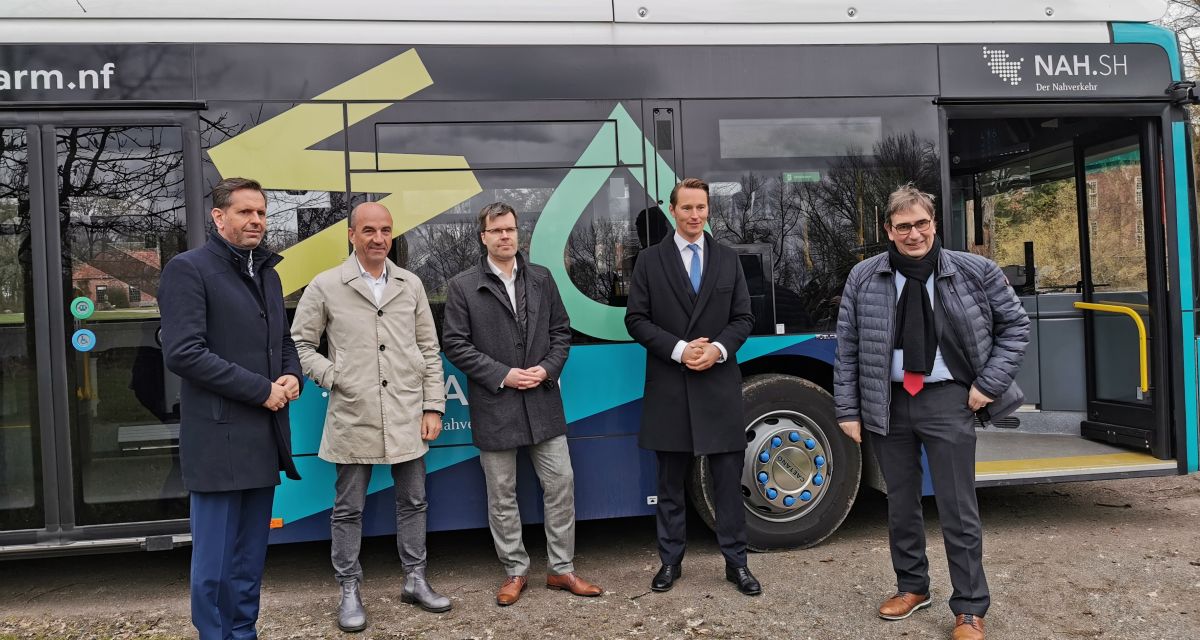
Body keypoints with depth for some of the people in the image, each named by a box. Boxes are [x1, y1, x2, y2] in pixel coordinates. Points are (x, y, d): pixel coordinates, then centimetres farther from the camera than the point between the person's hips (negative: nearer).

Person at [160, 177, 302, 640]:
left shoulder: (267, 273, 16)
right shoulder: (188, 269, -7)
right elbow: (182, 352, -16)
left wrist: (292, 376, 1)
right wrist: (261, 389, -15)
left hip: (264, 437, 7)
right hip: (219, 437, -7)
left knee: (251, 555, 15)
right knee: (215, 557, 1)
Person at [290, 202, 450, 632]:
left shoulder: (411, 285, 6)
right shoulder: (325, 287, -2)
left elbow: (429, 350, 8)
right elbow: (300, 344, 4)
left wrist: (433, 407, 4)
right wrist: (333, 377, -9)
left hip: (407, 417, 3)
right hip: (353, 417, -2)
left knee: (412, 502, 12)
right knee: (348, 508, 8)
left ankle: (415, 581, 27)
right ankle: (349, 592, 22)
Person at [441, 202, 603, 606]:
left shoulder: (541, 278, 7)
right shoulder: (463, 286, -3)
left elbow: (561, 330, 10)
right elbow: (455, 344, -6)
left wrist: (547, 368, -7)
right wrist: (502, 375, -12)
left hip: (543, 402, 3)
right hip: (494, 406, -2)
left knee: (561, 485, 5)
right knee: (502, 496, 8)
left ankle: (561, 569, 20)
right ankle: (515, 571, 24)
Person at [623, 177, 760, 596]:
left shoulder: (728, 259, 10)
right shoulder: (650, 260, 3)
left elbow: (743, 318, 7)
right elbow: (636, 319, -1)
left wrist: (719, 348, -11)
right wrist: (678, 349, -13)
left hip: (720, 385, 1)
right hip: (670, 387, -1)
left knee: (729, 480, 5)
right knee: (671, 482, 9)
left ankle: (736, 562, 17)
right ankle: (671, 561, 21)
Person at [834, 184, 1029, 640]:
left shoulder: (975, 272, -3)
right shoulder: (863, 278, -2)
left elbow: (1015, 326, 6)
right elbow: (847, 348, 1)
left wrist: (989, 384, -3)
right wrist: (848, 410, -2)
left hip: (946, 400, -1)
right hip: (887, 402, 2)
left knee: (958, 508, 3)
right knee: (900, 503, 13)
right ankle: (912, 587, 33)